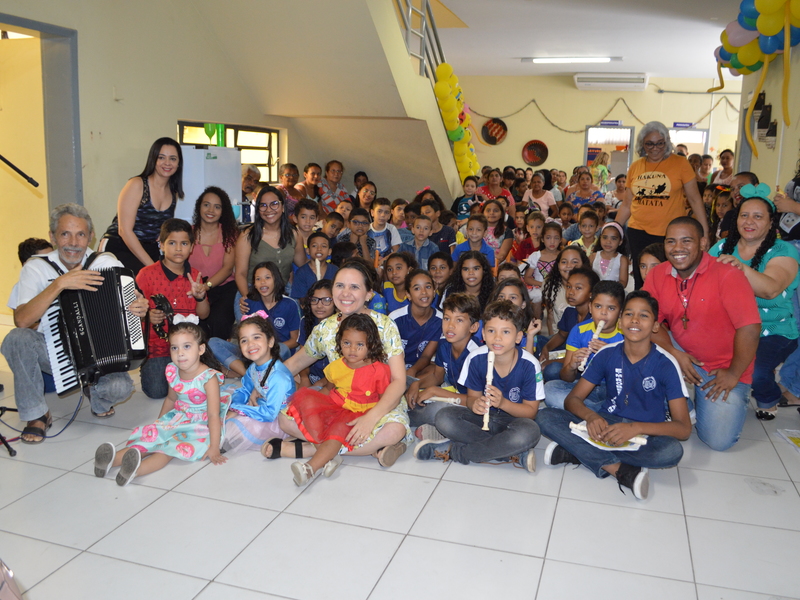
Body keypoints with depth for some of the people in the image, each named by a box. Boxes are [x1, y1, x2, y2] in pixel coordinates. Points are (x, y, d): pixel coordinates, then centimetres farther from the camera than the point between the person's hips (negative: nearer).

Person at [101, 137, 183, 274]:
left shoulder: (173, 192, 7)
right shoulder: (137, 185, -11)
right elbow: (125, 230, -16)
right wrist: (151, 265, -20)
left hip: (150, 250, 6)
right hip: (118, 249, -6)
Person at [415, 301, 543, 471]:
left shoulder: (529, 365, -17)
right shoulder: (476, 359, -12)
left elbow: (531, 411, -10)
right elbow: (472, 396, 0)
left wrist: (503, 403, -28)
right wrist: (475, 403, -25)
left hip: (514, 418, -2)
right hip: (483, 417, 2)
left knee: (529, 431, -38)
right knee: (444, 417, -25)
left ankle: (454, 451, -23)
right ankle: (514, 454, -23)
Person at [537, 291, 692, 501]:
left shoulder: (665, 365, -10)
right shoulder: (607, 354, -2)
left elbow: (684, 428, -15)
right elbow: (572, 399, -3)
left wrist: (637, 428, -31)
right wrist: (591, 416, -27)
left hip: (646, 434, -2)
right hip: (606, 424, 2)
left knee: (672, 451, -37)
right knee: (546, 417, -20)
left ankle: (576, 453, -27)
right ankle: (620, 470, -26)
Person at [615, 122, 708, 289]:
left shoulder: (680, 164, -1)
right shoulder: (635, 167, 9)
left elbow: (695, 199, -1)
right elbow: (626, 204, 15)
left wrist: (704, 233, -5)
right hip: (638, 234, 3)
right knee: (641, 282, 8)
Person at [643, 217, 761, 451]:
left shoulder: (727, 275, -22)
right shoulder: (657, 275, -6)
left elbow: (749, 329, -24)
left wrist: (734, 374, -17)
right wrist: (675, 353, -20)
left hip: (724, 369, -4)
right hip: (684, 354, 4)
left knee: (718, 440, -13)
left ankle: (734, 398, 21)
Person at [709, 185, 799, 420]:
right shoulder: (722, 247, 4)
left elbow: (770, 289, -29)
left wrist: (742, 267, -46)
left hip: (773, 332, -3)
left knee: (754, 371, -30)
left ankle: (768, 400, 10)